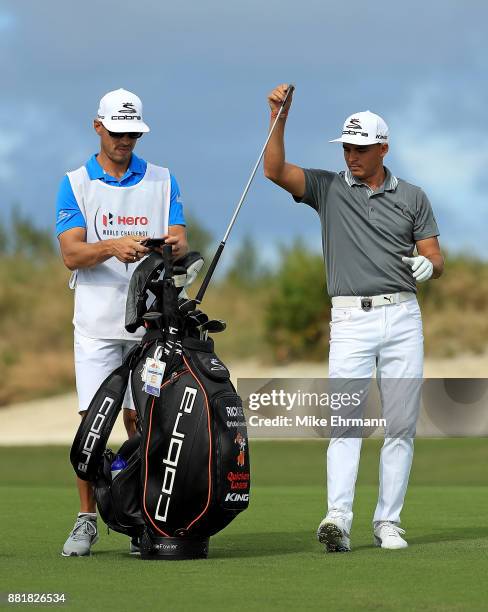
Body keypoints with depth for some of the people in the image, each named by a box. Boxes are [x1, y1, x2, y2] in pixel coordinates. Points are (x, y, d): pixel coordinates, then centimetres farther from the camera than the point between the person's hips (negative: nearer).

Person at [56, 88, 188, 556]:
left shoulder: (162, 181, 11)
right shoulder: (75, 184, 5)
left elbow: (178, 241, -1)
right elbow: (72, 254, -7)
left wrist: (176, 245, -26)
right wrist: (113, 246, -27)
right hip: (97, 321, -1)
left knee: (140, 420, 1)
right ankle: (86, 520, 3)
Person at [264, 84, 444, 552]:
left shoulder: (412, 197, 11)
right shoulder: (328, 188, 8)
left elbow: (435, 259, 10)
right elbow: (275, 171, -6)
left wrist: (427, 264, -13)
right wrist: (279, 117, -15)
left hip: (402, 317, 2)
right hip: (350, 320, -2)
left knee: (402, 423, 1)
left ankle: (388, 522, 6)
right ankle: (337, 518, -24)